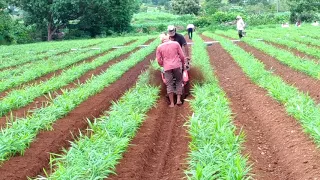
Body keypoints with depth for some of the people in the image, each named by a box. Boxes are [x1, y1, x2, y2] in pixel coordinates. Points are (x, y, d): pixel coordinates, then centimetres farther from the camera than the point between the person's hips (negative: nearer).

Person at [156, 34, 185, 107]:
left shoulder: (159, 47, 5)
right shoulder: (176, 44, 4)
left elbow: (159, 60, 6)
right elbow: (182, 56, 4)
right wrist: (183, 63, 21)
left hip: (167, 67, 0)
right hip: (177, 66, 0)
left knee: (169, 84, 4)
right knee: (179, 82, 15)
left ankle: (172, 103, 5)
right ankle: (178, 99, 7)